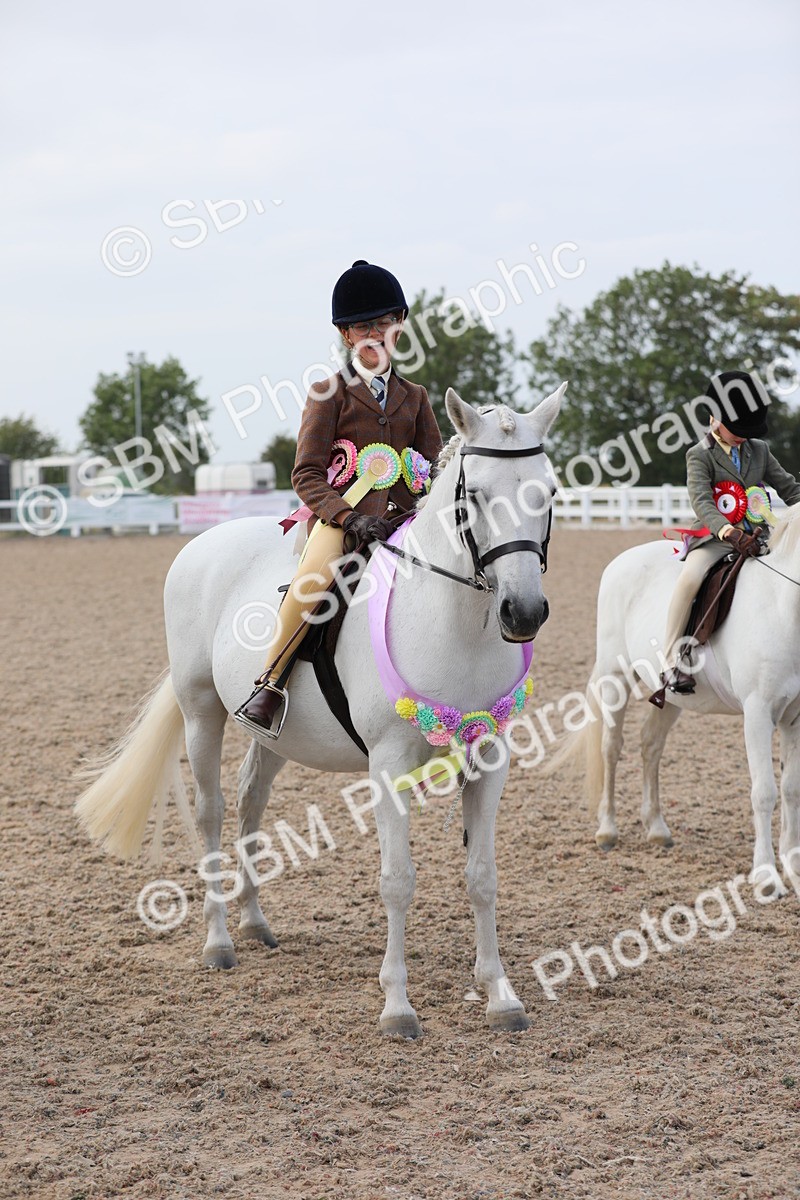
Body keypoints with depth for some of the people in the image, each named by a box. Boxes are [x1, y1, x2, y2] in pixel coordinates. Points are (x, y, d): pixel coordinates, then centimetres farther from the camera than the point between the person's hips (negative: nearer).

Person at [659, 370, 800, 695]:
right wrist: (730, 533, -35)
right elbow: (701, 501, -18)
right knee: (690, 577, -33)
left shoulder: (759, 450, 14)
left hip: (758, 534, 5)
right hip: (717, 536, -5)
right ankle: (672, 656, -25)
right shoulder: (700, 455, -3)